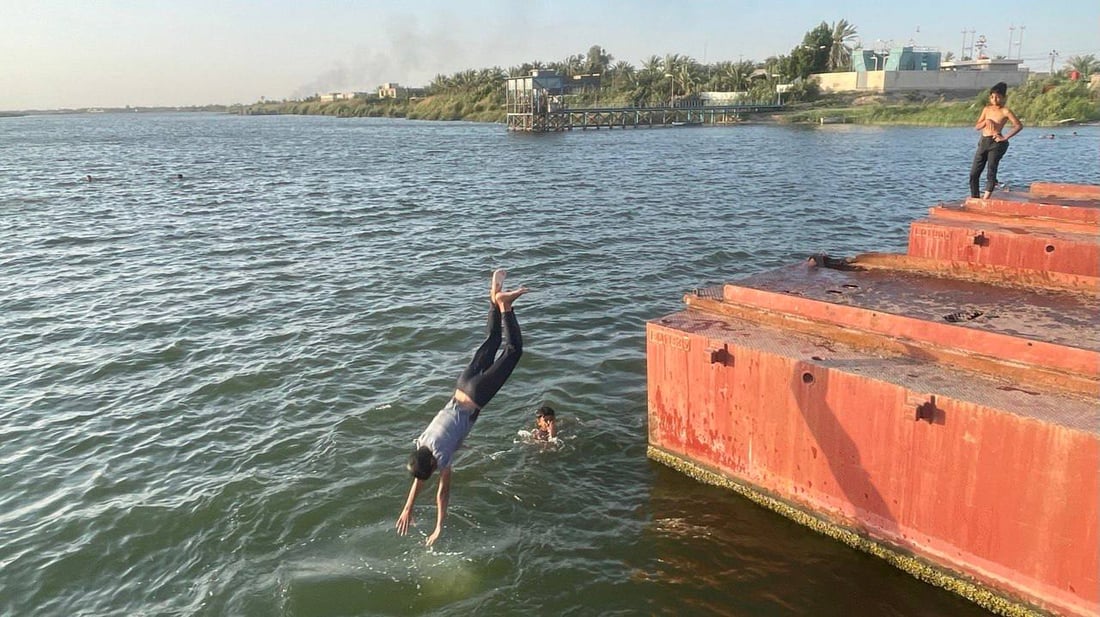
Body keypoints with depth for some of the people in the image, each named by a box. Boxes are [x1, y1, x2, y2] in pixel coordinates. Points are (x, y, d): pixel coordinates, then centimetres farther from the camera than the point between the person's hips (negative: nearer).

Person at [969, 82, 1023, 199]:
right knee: (974, 173, 3)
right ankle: (974, 198, 10)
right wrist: (986, 121, -7)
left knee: (991, 172, -6)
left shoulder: (1005, 111, -3)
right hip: (983, 142, 6)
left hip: (996, 143, -6)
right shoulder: (986, 109, 12)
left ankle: (985, 199, -6)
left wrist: (1005, 137, -13)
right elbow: (977, 126, 12)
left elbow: (1019, 125, -8)